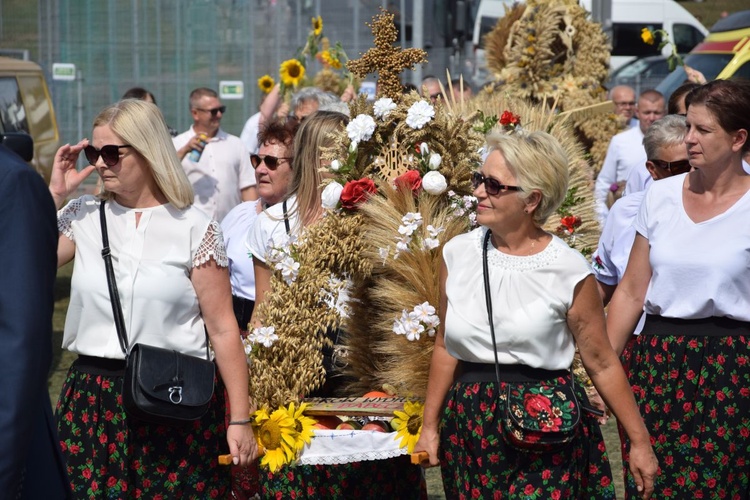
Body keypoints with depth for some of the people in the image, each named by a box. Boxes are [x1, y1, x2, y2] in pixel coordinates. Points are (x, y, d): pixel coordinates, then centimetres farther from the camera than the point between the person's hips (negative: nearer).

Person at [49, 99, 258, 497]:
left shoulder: (195, 229, -3)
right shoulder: (84, 216, 7)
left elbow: (222, 329, -4)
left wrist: (240, 419, -7)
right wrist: (54, 193, -2)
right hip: (93, 403, 3)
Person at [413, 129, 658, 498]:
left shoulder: (568, 270, -10)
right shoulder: (457, 254, 1)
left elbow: (602, 364, -4)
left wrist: (639, 442, -2)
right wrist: (429, 427, 11)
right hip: (469, 426, 4)